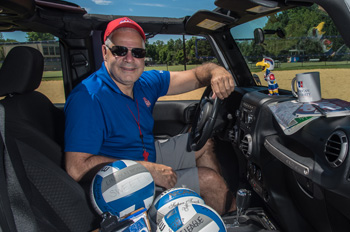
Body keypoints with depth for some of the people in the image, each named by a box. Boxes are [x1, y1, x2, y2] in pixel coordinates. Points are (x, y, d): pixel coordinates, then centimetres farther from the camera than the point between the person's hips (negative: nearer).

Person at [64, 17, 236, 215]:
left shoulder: (145, 82, -6)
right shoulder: (88, 98, -27)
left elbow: (195, 76, -2)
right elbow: (77, 167, -34)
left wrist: (216, 70, -27)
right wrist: (147, 169, -34)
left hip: (150, 155, 8)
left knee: (205, 143, 12)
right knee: (208, 178, -10)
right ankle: (232, 211, 24)